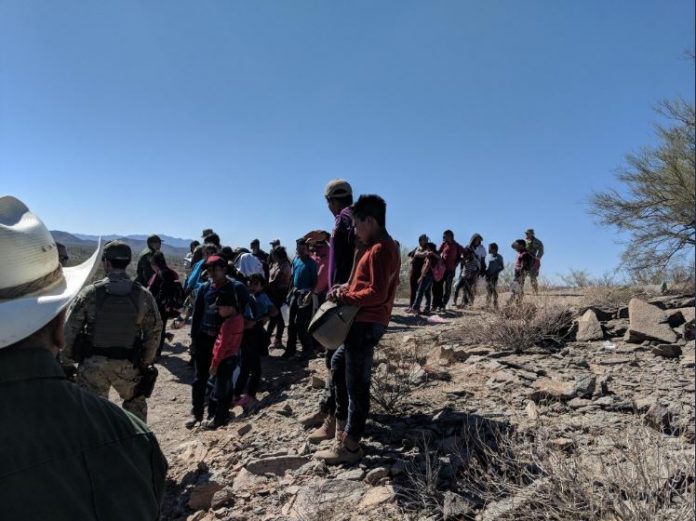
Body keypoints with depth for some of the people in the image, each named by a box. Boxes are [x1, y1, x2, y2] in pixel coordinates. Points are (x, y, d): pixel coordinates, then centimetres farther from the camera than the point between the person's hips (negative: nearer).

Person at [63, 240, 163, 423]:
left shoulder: (90, 293, -8)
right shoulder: (143, 295, -5)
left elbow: (70, 329, -5)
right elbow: (154, 332, 0)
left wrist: (67, 362, 7)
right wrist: (146, 363, 11)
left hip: (93, 365, -1)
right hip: (128, 365, 1)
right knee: (136, 404, 24)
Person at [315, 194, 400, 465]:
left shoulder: (379, 250, -17)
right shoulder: (385, 247, 15)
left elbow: (377, 293, -23)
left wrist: (346, 297, -12)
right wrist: (348, 287, 3)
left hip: (366, 323, -11)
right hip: (365, 322, 11)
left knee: (357, 384, -2)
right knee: (338, 363, 24)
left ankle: (349, 447, 9)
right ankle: (343, 423, 34)